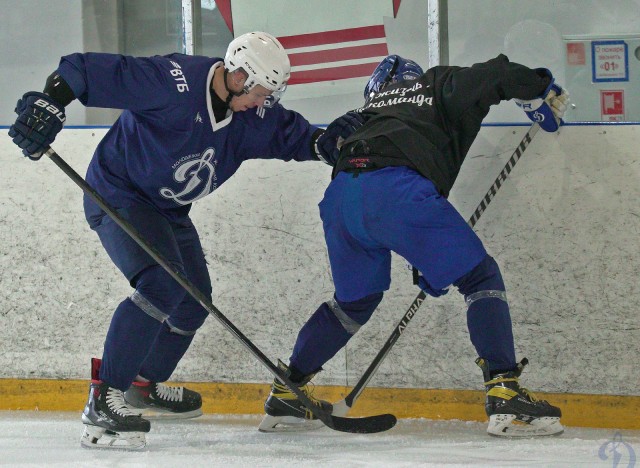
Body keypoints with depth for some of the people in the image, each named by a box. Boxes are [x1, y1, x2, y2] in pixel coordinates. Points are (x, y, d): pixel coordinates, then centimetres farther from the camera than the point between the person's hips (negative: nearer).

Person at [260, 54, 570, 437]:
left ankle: (284, 395, 33)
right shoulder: (442, 86, 25)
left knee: (355, 301, 29)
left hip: (339, 195, 6)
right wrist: (545, 92, 26)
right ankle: (504, 396, -8)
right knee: (481, 278, 5)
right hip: (395, 189, -6)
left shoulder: (371, 106, 39)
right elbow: (499, 75, 6)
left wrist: (424, 262, 38)